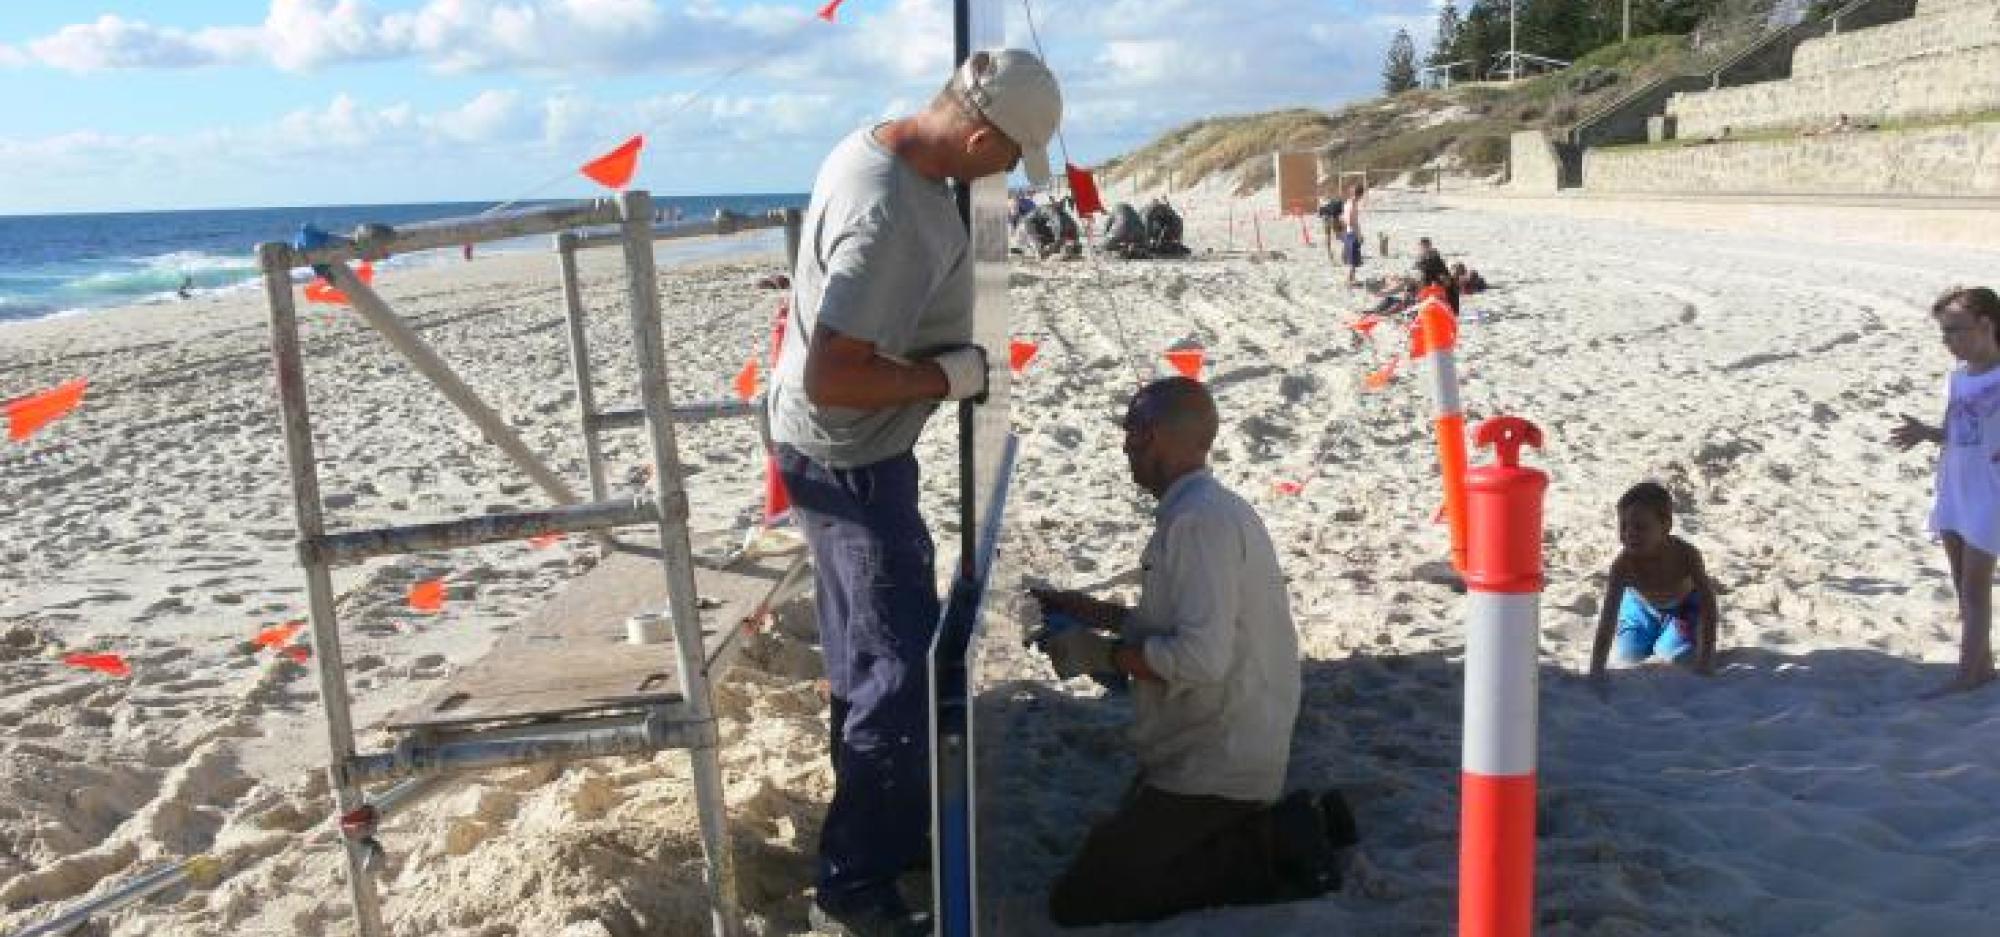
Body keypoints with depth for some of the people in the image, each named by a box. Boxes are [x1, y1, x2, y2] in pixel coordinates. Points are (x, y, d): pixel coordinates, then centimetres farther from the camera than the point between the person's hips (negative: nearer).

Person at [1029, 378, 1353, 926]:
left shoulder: (1199, 521, -23)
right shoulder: (1214, 508, 9)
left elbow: (1201, 657, -30)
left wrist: (1103, 655, -16)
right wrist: (1092, 612, 13)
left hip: (1215, 768, -10)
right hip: (1229, 748, 10)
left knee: (1079, 901, -7)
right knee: (1119, 853, 24)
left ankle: (1272, 847, -6)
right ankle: (1282, 829, 12)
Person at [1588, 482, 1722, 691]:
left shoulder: (1686, 555, -37)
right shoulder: (1623, 565, -37)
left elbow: (1708, 604, -29)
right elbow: (1608, 617, -39)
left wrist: (1705, 657, -33)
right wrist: (1597, 669, -46)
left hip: (1684, 605, -1)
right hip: (1641, 606, 1)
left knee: (1681, 654, -16)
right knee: (1625, 655, -6)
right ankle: (1656, 632, 26)